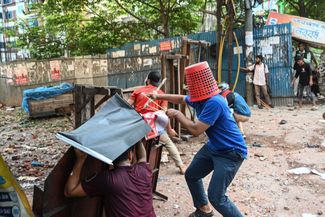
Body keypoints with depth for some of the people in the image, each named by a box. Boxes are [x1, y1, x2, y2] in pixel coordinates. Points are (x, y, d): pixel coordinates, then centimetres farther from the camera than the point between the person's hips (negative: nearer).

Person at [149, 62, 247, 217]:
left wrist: (177, 114, -16)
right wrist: (159, 96, 23)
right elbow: (181, 99, 21)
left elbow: (195, 130, -29)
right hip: (213, 147, 10)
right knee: (191, 175, 20)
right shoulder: (199, 98, -1)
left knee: (216, 197, -15)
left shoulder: (214, 103, -31)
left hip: (230, 152, -10)